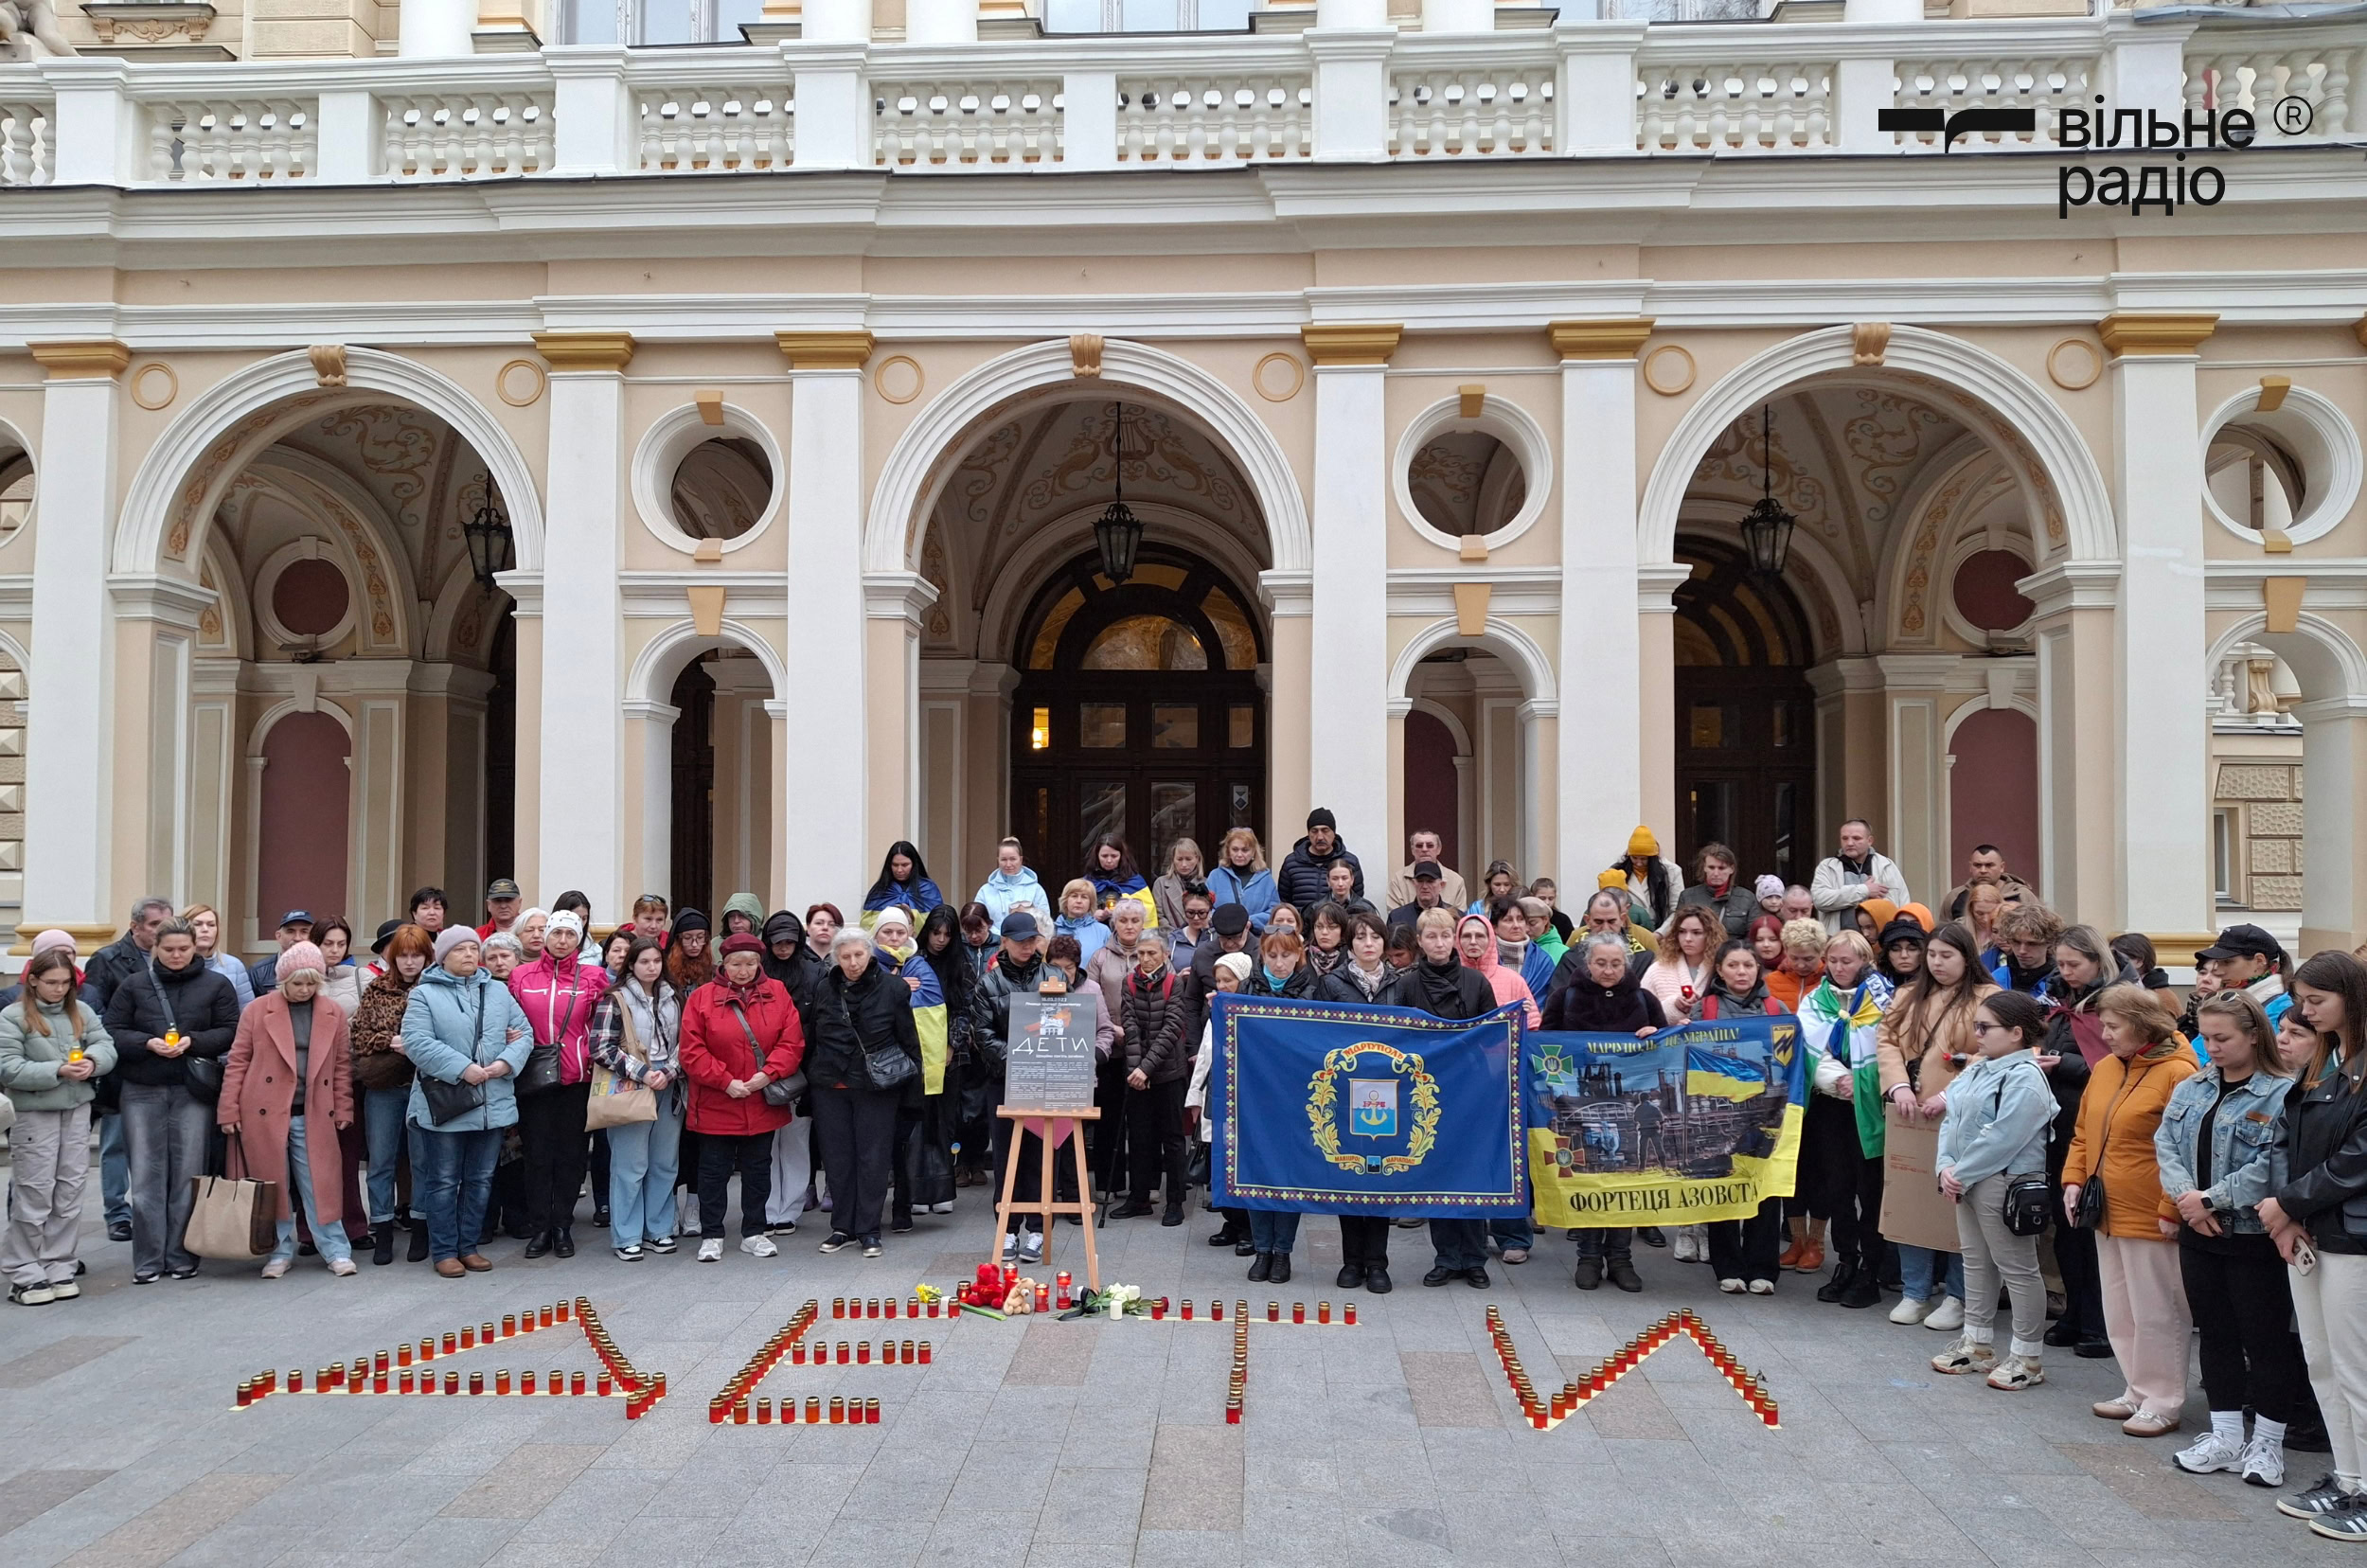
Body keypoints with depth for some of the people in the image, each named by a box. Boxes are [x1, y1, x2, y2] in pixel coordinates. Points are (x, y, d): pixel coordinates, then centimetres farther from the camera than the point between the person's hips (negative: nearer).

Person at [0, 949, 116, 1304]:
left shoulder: (81, 1011, 6)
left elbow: (107, 1045, 5)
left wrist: (93, 1061, -17)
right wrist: (57, 1071, -20)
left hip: (77, 1111, 4)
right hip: (34, 1114, -4)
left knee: (70, 1192, 8)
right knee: (34, 1195, -1)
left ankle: (58, 1268, 18)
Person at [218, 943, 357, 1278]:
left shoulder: (333, 1014, 5)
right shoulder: (257, 1010, 0)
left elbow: (342, 1064, 9)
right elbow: (238, 1061, 1)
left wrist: (343, 1108, 5)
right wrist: (229, 1109, -3)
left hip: (314, 1115, 1)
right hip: (265, 1113, -1)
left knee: (320, 1184, 1)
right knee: (273, 1184, 7)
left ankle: (335, 1250, 9)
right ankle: (280, 1252, 20)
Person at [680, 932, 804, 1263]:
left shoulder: (777, 994, 0)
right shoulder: (702, 997, -7)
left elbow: (792, 1041, -4)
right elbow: (692, 1051, -10)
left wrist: (769, 1074, -17)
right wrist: (725, 1081, -16)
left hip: (762, 1105, 2)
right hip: (716, 1105, -2)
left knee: (758, 1169, 13)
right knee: (714, 1170, 7)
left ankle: (754, 1234, 25)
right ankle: (711, 1236, 19)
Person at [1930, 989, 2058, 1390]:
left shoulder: (2024, 1078, -18)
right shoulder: (1978, 1070, 11)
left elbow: (2001, 1139, -23)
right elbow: (1951, 1120, 11)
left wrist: (1962, 1174, -16)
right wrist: (1946, 1167, -3)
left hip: (2005, 1183, -10)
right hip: (1968, 1180, 10)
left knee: (2017, 1267, 1)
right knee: (1976, 1262, 17)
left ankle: (2028, 1356, 11)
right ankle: (1977, 1343, 29)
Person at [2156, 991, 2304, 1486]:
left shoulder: (2282, 1094, -14)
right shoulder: (2190, 1089, 8)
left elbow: (2270, 1168, -21)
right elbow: (2166, 1146, 4)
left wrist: (2212, 1199, -18)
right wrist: (2187, 1197, -12)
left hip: (2254, 1237, -6)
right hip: (2199, 1235, 6)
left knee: (2266, 1339, 4)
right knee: (2216, 1335, 14)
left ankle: (2267, 1444, 17)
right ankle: (2225, 1437, 24)